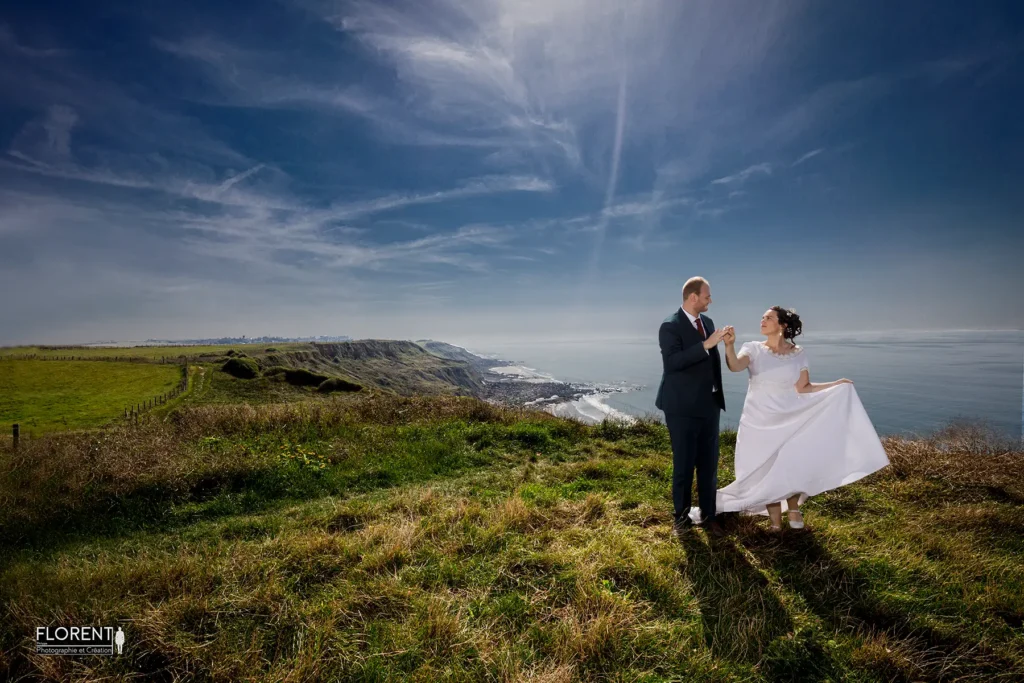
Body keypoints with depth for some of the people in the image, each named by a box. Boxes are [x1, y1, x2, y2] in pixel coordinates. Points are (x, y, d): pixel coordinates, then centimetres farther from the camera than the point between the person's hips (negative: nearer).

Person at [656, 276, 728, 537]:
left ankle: (708, 515, 27)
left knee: (709, 464, 12)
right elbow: (672, 362, -27)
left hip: (709, 405, 7)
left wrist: (718, 393, 18)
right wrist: (705, 345, -30)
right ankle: (681, 516, 24)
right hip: (682, 408, -6)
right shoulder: (670, 326, -13)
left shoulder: (707, 321, 10)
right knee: (684, 465, 6)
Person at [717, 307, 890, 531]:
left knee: (793, 466, -2)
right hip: (759, 422, -1)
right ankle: (775, 521, 20)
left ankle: (793, 509, 25)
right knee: (765, 470, 5)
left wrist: (838, 384, -5)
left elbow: (803, 388, -1)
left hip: (788, 420, 1)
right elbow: (735, 366, -25)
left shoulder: (798, 354, 0)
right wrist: (729, 345, -42)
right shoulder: (753, 349, -5)